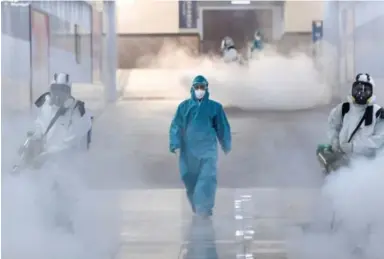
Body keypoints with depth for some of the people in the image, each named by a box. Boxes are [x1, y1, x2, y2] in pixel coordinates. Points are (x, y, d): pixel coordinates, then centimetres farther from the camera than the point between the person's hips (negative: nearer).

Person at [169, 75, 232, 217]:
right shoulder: (184, 106, 1)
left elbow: (222, 127, 8)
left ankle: (204, 208, -11)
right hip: (189, 150, 2)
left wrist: (226, 146, 14)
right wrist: (175, 145, -11)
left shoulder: (215, 107, 0)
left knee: (207, 178, -12)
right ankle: (196, 206, 29)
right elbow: (176, 127, -1)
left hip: (208, 150, -1)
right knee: (190, 179, 10)